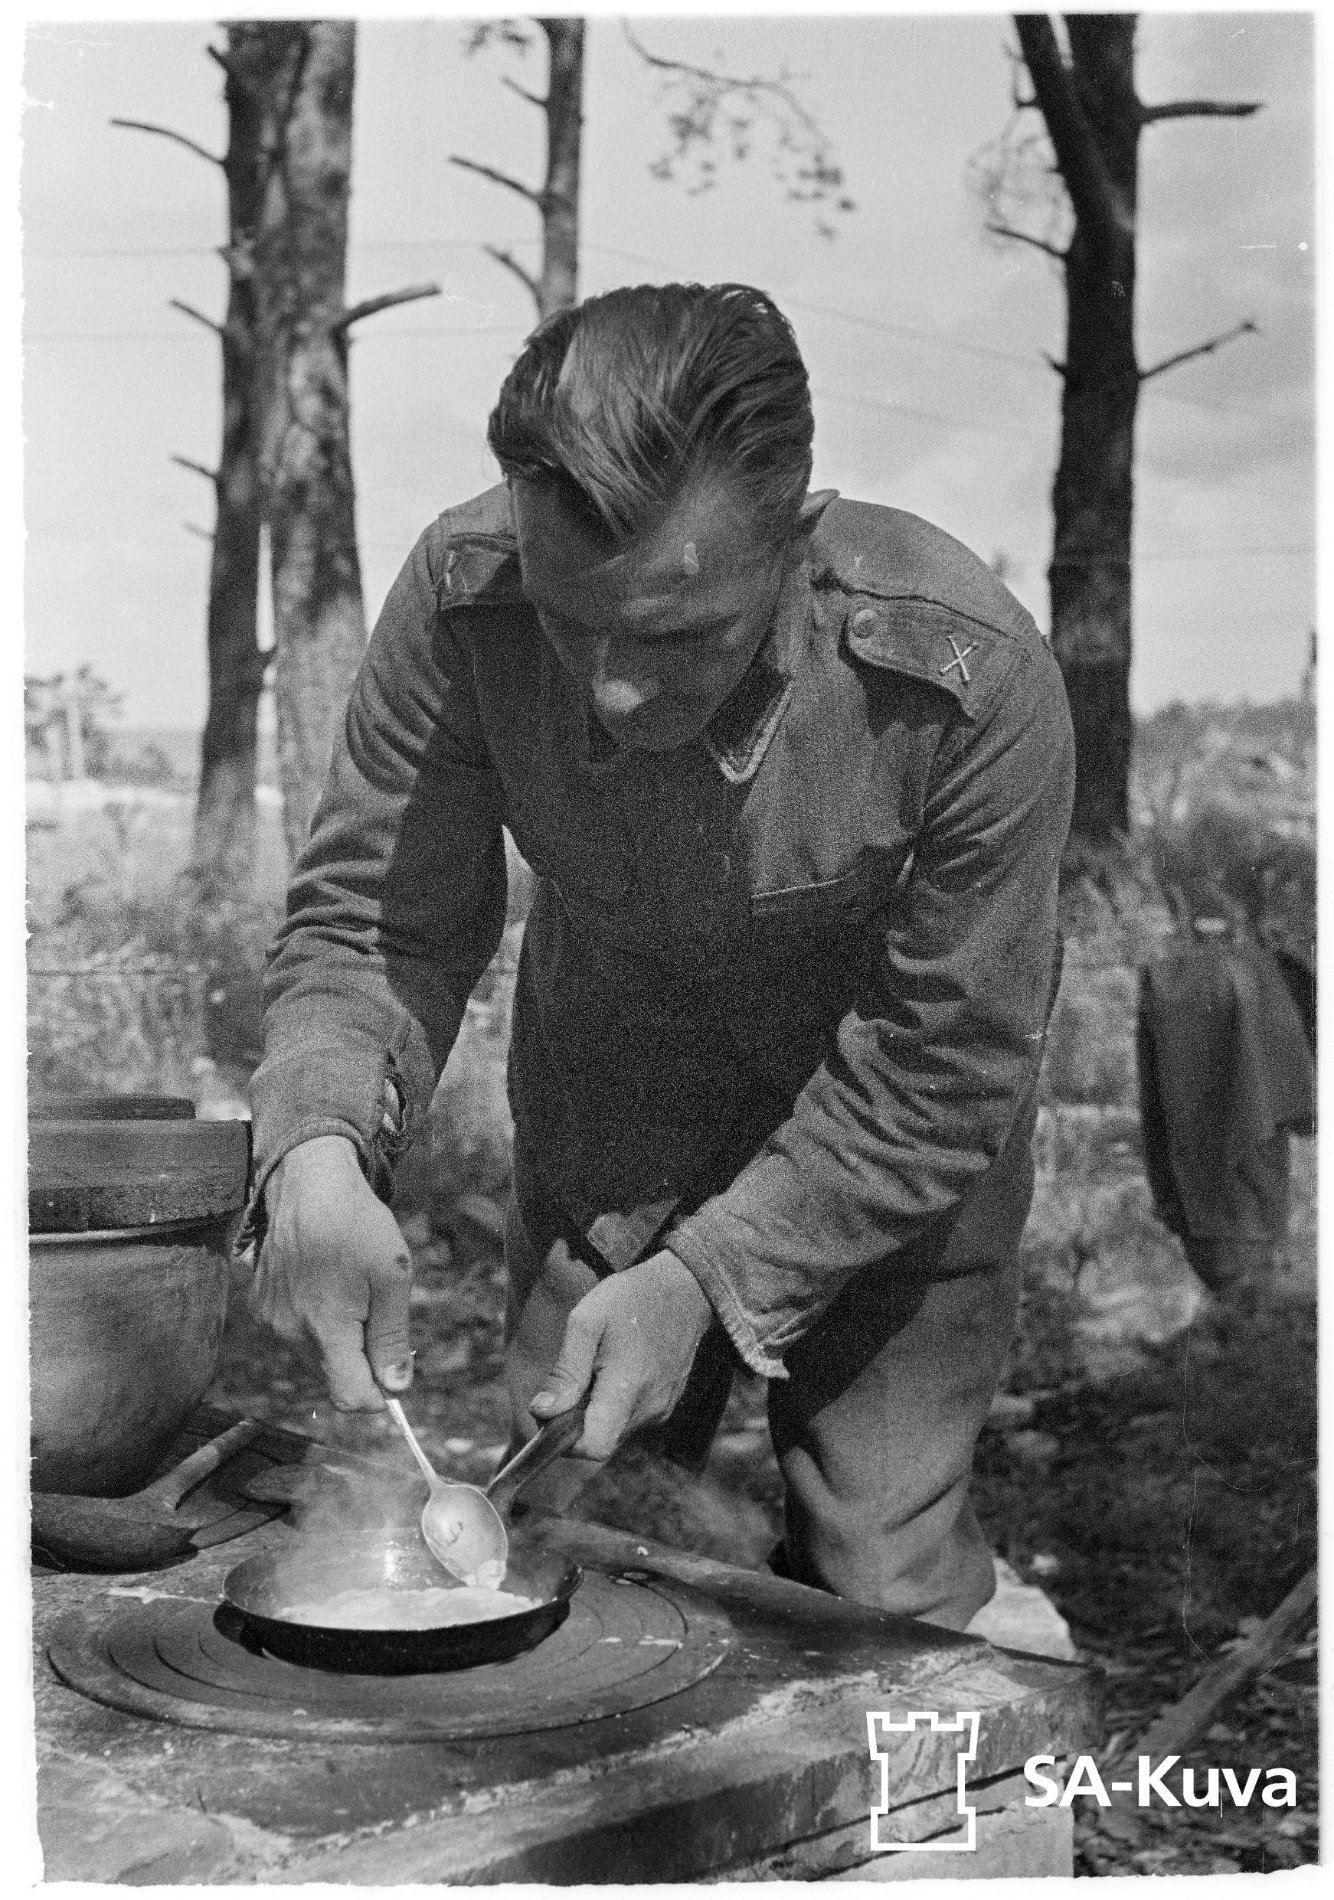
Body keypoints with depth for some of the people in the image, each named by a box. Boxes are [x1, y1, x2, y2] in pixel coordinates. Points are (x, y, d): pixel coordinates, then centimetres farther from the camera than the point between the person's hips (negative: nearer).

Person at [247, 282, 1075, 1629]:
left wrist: (707, 1273, -30)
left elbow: (942, 1068, -24)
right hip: (604, 1117, 3)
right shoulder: (463, 597, -28)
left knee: (881, 1592, 2)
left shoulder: (970, 682, -34)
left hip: (886, 1157, -2)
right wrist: (317, 1146, -39)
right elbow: (371, 919, -19)